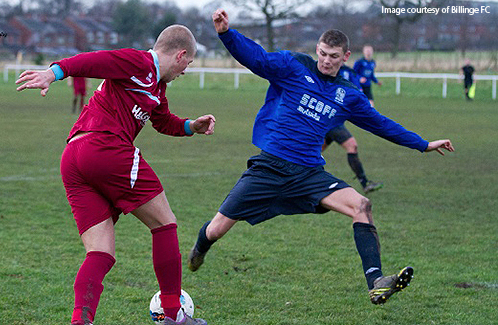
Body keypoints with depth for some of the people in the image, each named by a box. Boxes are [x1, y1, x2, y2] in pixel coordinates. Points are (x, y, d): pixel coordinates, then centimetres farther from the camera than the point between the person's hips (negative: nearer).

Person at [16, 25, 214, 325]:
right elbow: (93, 61, -14)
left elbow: (163, 121, 46)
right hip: (107, 148, -10)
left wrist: (190, 127, 27)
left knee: (100, 255, 1)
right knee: (165, 224, 6)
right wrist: (54, 73, -28)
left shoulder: (157, 86, 30)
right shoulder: (140, 63, 0)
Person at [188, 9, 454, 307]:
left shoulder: (348, 95, 12)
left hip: (309, 173, 3)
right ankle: (198, 251, 37)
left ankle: (376, 283, -26)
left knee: (361, 205, -21)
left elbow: (380, 124, 25)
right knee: (216, 230, -2)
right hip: (269, 167, -3)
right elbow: (254, 56, -13)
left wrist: (423, 145, 28)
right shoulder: (293, 67, 0)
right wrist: (226, 32, -31)